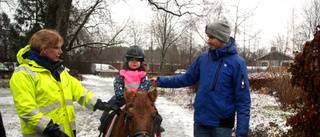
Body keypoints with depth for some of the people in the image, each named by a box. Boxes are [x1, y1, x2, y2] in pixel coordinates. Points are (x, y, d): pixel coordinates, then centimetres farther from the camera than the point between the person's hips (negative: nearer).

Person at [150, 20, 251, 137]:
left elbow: (243, 100, -12)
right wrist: (160, 81, 11)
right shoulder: (204, 57, 4)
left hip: (222, 125, -4)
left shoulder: (237, 63, -11)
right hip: (200, 122, 4)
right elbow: (187, 78, 15)